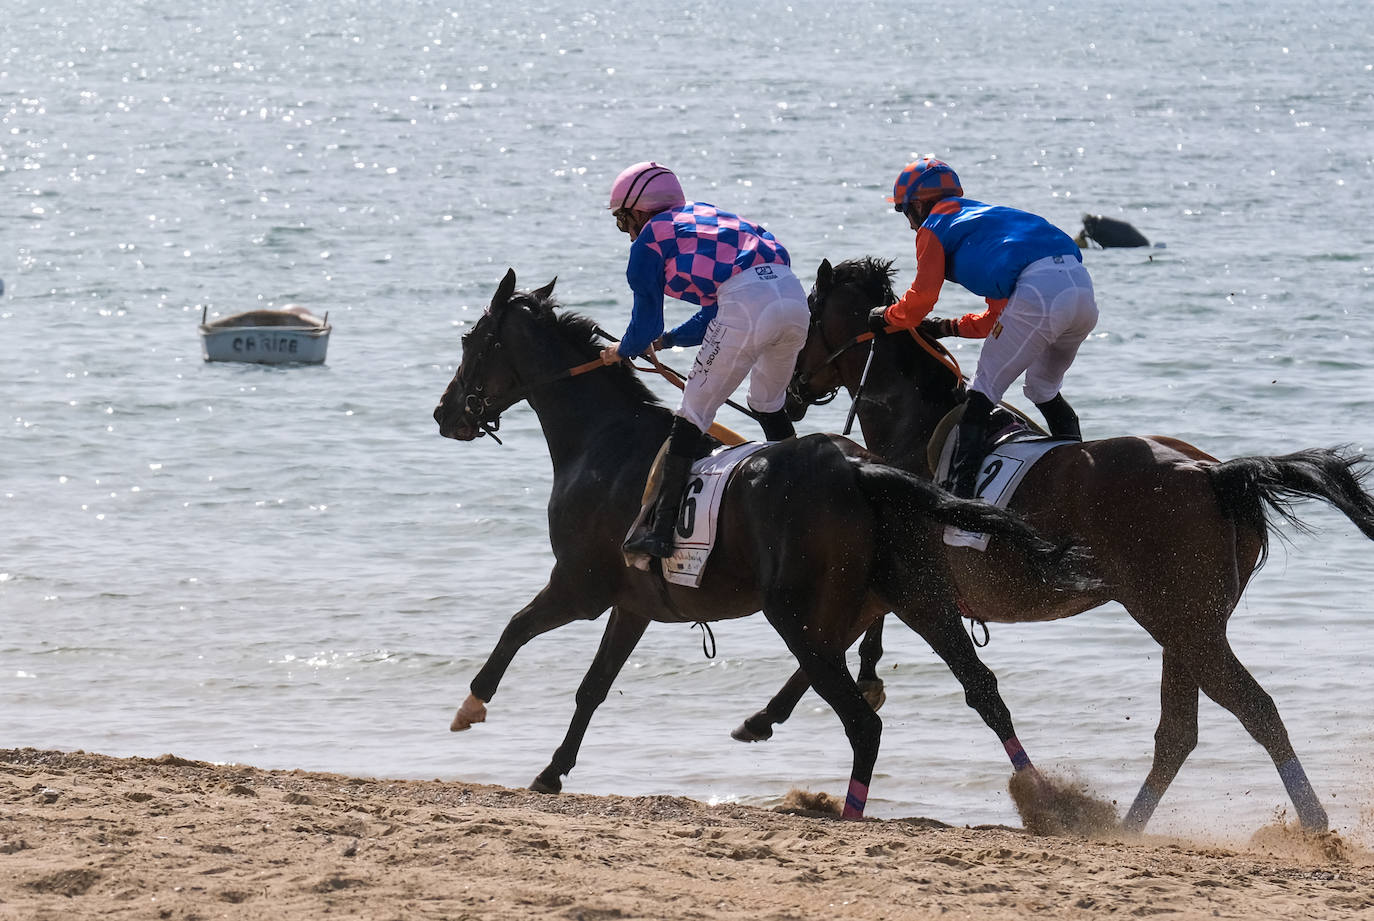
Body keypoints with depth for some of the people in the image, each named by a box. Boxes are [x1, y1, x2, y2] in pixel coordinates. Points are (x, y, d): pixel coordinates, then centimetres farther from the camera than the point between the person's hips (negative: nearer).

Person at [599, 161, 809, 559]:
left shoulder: (649, 241, 13)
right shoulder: (705, 217, 35)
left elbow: (645, 324, 18)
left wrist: (621, 351, 39)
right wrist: (669, 339, 52)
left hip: (747, 305, -7)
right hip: (793, 294, 7)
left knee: (692, 414, 2)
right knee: (769, 406, 29)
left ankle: (660, 529, 0)